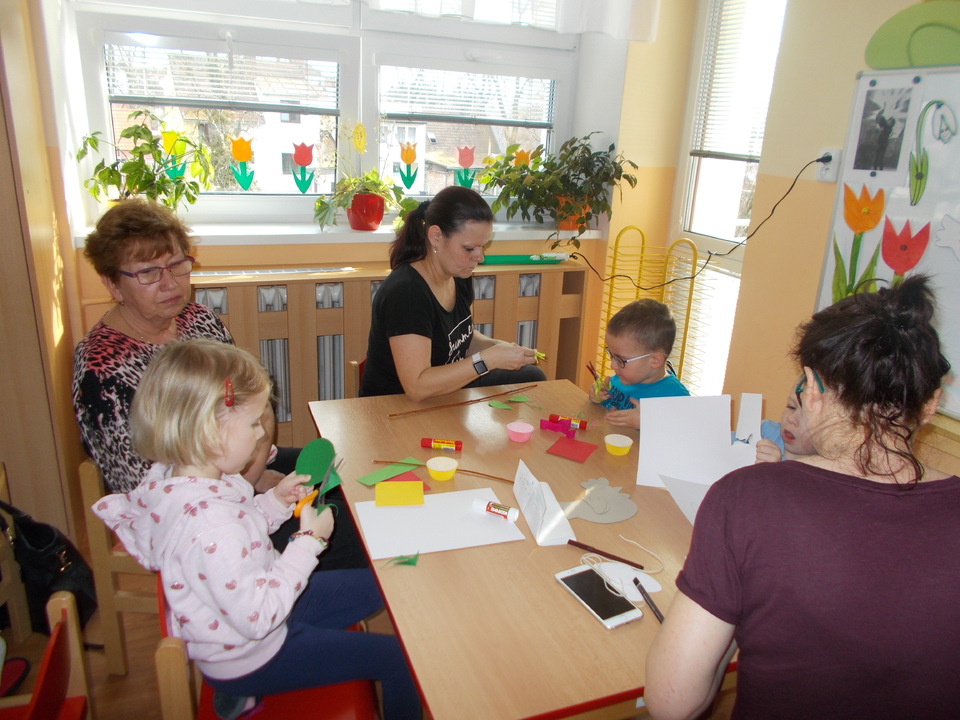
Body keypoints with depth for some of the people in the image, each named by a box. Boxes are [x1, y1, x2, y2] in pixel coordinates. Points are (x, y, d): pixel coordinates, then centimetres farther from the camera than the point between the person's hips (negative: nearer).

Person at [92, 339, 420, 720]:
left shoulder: (169, 478, -9)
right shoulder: (211, 526, -39)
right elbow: (257, 617, -31)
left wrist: (275, 502, -6)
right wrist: (308, 541, -24)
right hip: (247, 659, -9)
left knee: (372, 588, 17)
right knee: (396, 657, -4)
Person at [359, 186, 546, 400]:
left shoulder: (459, 277, -2)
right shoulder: (404, 293, -27)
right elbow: (417, 387, -31)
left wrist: (497, 346, -7)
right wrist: (488, 360, -31)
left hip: (447, 390, 8)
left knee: (532, 376, 6)